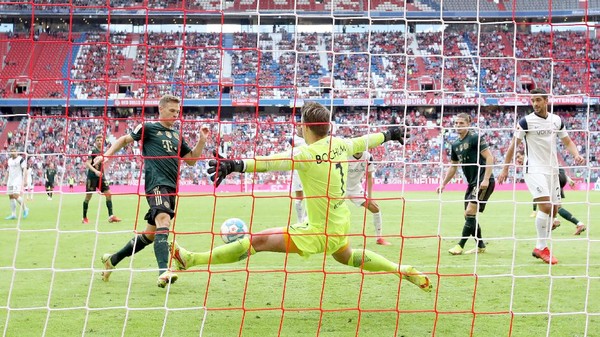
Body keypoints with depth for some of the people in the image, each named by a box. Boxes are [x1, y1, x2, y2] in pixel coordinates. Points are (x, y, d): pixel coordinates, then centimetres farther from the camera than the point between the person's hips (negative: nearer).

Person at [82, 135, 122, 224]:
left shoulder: (102, 152, 12)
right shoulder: (92, 151, -8)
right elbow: (87, 163, -17)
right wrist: (95, 171, -30)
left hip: (101, 176, 6)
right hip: (92, 176, -6)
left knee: (108, 194, -4)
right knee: (88, 196, 1)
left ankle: (111, 216, -5)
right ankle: (84, 218, 12)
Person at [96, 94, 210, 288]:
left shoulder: (176, 136, 22)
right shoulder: (148, 128, 5)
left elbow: (191, 161, 23)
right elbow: (125, 139, 11)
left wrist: (201, 141, 9)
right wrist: (106, 155, -2)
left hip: (171, 188, 8)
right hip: (157, 183, -8)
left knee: (150, 234, 12)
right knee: (163, 222, -28)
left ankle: (112, 260, 29)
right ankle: (163, 273, -39)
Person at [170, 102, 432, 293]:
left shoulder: (307, 154, -22)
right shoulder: (340, 145, -1)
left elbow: (271, 161, -38)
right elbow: (365, 141, 19)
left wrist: (236, 165, -50)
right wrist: (389, 134, 39)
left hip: (320, 231, -8)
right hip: (341, 227, 8)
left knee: (258, 240, -11)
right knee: (346, 256, 38)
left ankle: (190, 260, -13)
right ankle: (403, 270, 44)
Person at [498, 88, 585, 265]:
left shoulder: (557, 120, 7)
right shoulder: (526, 121, -7)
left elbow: (567, 141, 16)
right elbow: (514, 144, -3)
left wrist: (576, 155, -4)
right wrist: (505, 168, -4)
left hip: (552, 170, 6)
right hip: (534, 170, -6)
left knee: (554, 210, 6)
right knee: (545, 206, -20)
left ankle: (540, 247, 19)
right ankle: (542, 248, -9)